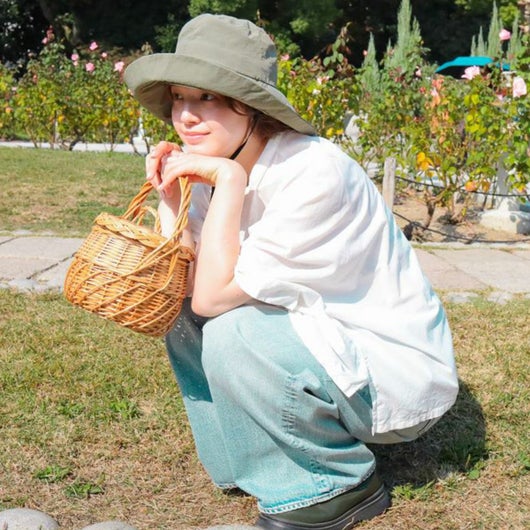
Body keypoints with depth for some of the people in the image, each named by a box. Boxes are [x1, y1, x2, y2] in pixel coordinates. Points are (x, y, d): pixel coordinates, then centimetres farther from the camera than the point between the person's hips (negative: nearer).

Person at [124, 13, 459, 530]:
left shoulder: (315, 173, -26)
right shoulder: (216, 170, -2)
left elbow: (214, 296, -27)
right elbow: (184, 289, -9)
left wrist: (228, 181, -26)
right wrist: (169, 198, -14)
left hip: (400, 376, -8)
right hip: (323, 347, 8)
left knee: (232, 334, -28)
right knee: (183, 313, -1)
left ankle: (341, 485, -5)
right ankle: (255, 459, 13)